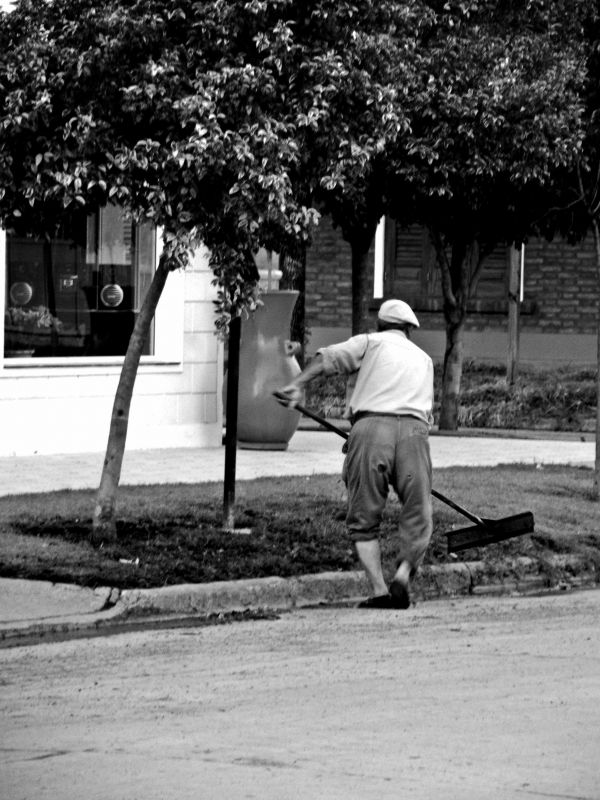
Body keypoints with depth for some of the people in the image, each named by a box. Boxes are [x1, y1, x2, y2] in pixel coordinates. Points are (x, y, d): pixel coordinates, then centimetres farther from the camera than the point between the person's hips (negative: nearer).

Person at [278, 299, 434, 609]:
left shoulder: (370, 342, 19)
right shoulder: (423, 359, 31)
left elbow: (329, 357, 0)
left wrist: (298, 383, -7)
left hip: (370, 425, -2)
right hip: (413, 431, 2)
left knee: (364, 520, 7)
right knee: (417, 519, 11)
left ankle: (379, 589, -3)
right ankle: (403, 574, -12)